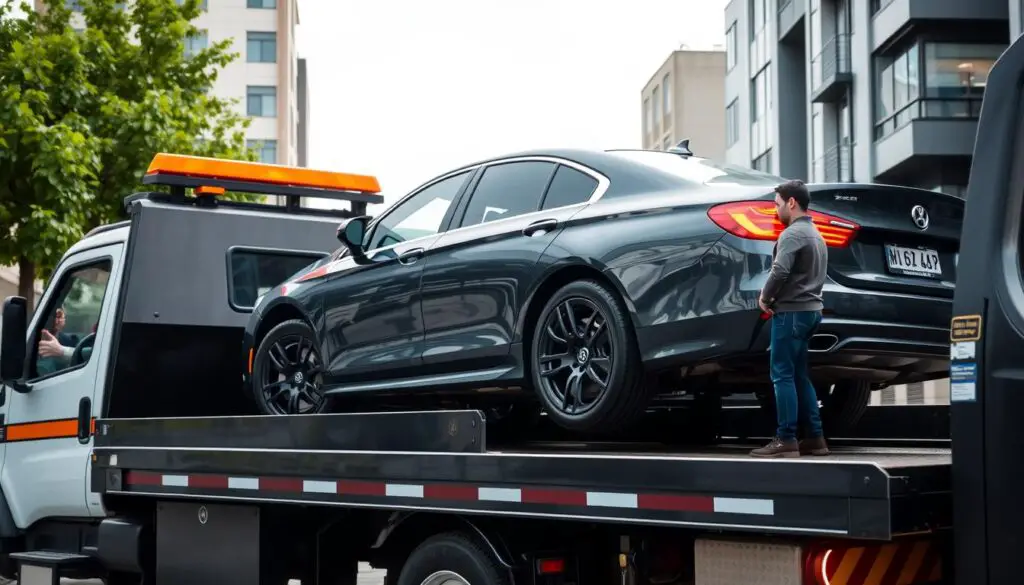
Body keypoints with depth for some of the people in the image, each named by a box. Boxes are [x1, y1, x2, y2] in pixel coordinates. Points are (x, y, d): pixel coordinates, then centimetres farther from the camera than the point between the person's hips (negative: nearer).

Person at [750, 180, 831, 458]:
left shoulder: (792, 233, -13)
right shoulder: (814, 234, 19)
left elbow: (780, 271, -26)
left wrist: (765, 297, -9)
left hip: (791, 311, -10)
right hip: (810, 309, 10)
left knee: (783, 375, -7)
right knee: (799, 376, 13)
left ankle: (786, 440, -9)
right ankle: (815, 438, 13)